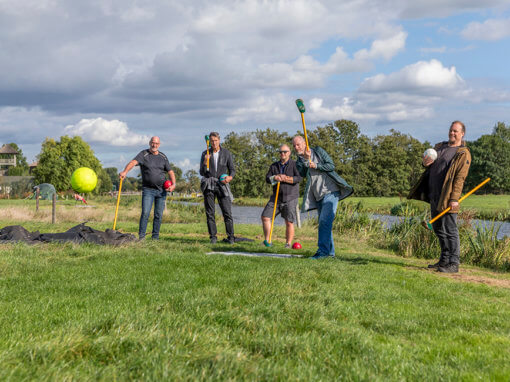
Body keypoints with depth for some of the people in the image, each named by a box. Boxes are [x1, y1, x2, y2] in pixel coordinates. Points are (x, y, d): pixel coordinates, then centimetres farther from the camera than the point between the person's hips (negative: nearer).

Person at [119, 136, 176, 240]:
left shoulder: (163, 157, 11)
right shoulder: (144, 154, 0)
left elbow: (170, 172, 14)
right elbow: (133, 162, -18)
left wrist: (173, 184, -4)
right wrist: (125, 172, -38)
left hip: (161, 190, 3)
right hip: (148, 190, -3)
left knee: (159, 215, 4)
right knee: (145, 213, -14)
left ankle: (155, 237, 12)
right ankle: (141, 236, -8)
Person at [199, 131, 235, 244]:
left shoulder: (226, 153, 5)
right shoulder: (205, 154, 6)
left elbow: (232, 169, 8)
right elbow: (202, 172, 2)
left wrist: (230, 177, -14)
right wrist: (205, 162, -16)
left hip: (221, 185, -1)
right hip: (209, 186, 1)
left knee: (227, 212, -7)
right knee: (210, 213, -1)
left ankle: (231, 237, -3)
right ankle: (213, 237, 5)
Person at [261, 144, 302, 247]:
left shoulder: (295, 165, 0)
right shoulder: (274, 166, 14)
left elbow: (299, 178, -15)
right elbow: (267, 178, 3)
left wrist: (284, 178, -16)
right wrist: (275, 178, -18)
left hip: (290, 198, -4)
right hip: (276, 197, 4)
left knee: (289, 222, -6)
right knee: (265, 217, -3)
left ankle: (288, 243, 6)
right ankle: (267, 241, 6)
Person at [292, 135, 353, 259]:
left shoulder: (318, 151, 3)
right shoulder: (299, 161, 12)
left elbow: (331, 165, -4)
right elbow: (303, 173, -8)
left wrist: (316, 166, -15)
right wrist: (306, 159, -20)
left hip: (330, 191, -6)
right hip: (318, 196, 6)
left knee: (325, 221, -15)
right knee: (323, 223, 8)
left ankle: (323, 251, -18)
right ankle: (330, 252, 15)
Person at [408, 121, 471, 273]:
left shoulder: (463, 154, -5)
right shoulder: (440, 146, 18)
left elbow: (460, 178, -13)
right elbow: (430, 167, 26)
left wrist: (454, 198, -21)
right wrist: (425, 163, 1)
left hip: (447, 197, -8)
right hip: (434, 195, 8)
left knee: (449, 230, -8)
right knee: (438, 228, 13)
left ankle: (454, 264, -4)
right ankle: (444, 260, 22)